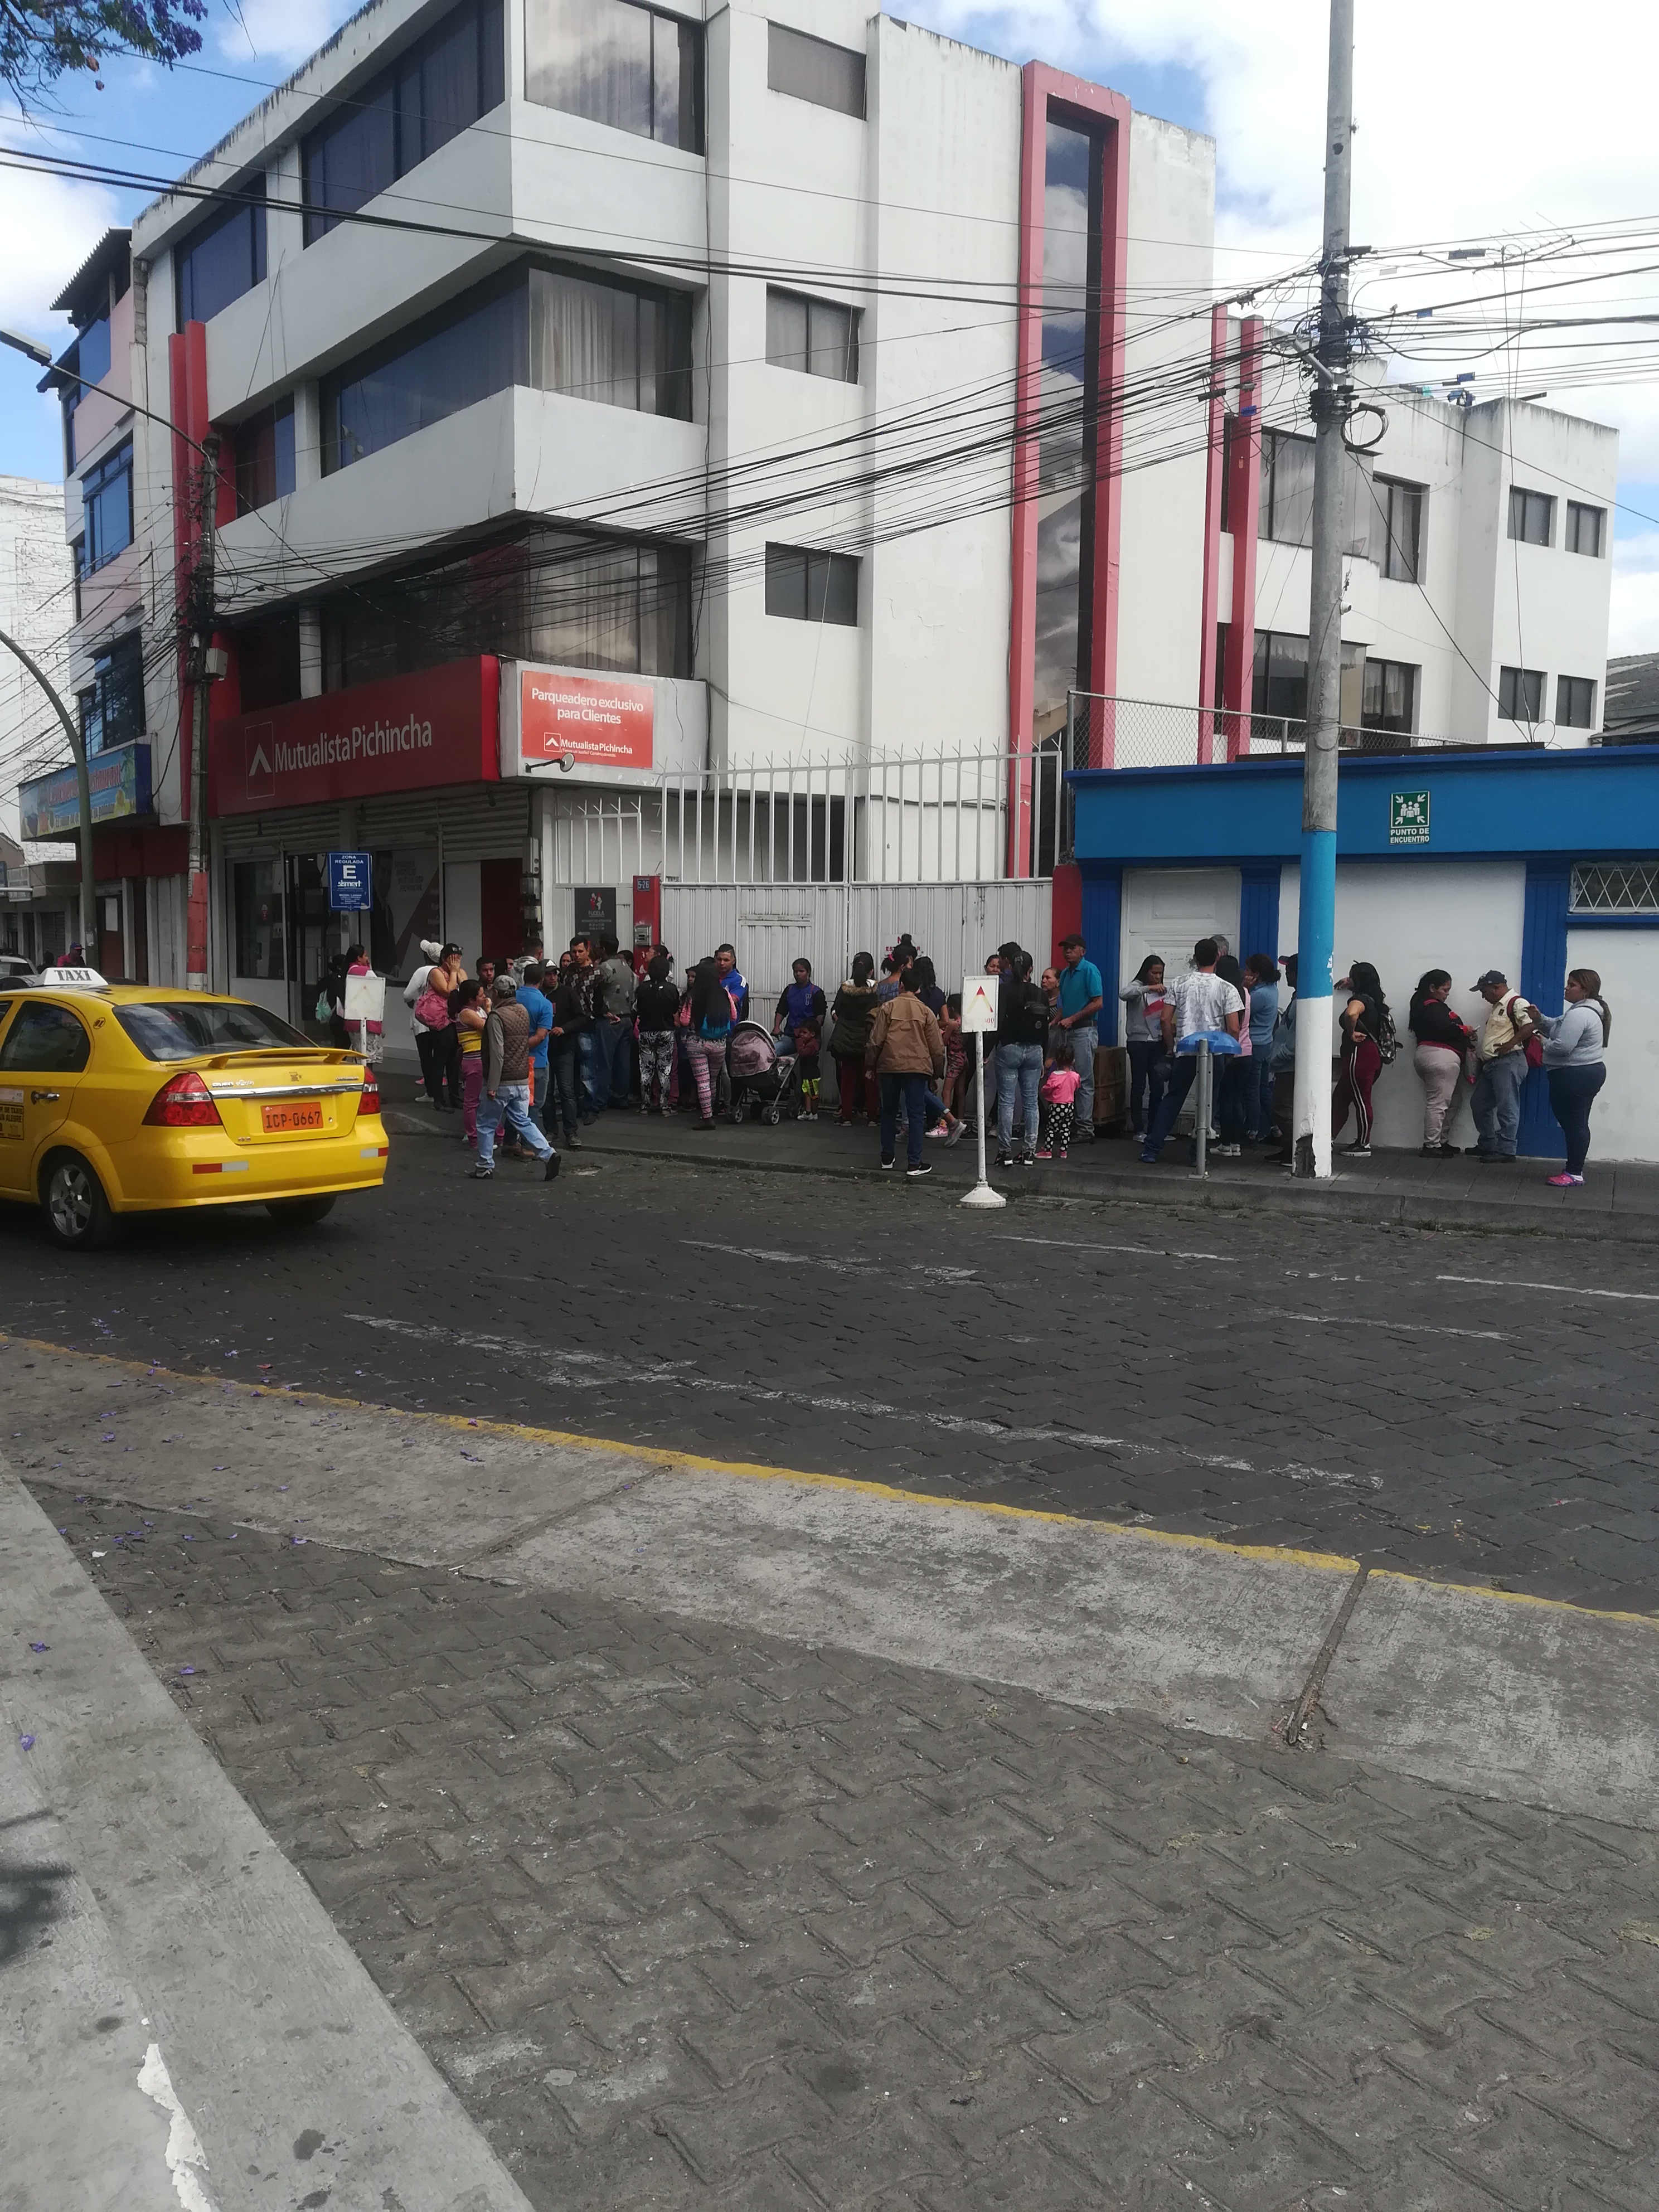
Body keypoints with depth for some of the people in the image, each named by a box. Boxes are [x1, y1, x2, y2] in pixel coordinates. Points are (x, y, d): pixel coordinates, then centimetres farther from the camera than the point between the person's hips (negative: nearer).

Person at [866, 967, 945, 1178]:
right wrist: (938, 1071, 15)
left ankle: (888, 1158, 22)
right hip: (917, 1067, -1)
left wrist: (870, 1065, 10)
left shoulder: (887, 1008, 0)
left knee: (889, 1112, 15)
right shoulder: (926, 1012, 1)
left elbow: (875, 1041, -1)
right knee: (916, 1115, 0)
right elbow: (937, 1047, 3)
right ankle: (914, 1164, -4)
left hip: (889, 1066, 1)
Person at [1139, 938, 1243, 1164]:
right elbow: (1234, 1028, -9)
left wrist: (1171, 1048, 14)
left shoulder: (1181, 983, 3)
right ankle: (1199, 1153, 10)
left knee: (1172, 1100, 8)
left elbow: (1166, 1020, 2)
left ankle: (1151, 1150, 3)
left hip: (1185, 1052, 2)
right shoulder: (1226, 988, -4)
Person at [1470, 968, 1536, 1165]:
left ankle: (1506, 1151, -7)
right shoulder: (1497, 1007, 23)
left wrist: (1510, 1044, -25)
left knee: (1507, 1108, -9)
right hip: (1491, 1063, 11)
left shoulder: (1517, 1003, -10)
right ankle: (1487, 1145, 25)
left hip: (1508, 1062, -11)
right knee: (1480, 1104, 15)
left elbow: (1531, 1026, -23)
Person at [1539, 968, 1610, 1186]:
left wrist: (1542, 1042, -7)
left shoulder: (1579, 1014, -20)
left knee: (1573, 1124, -7)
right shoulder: (1589, 1011, 17)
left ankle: (1574, 1174, -3)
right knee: (1577, 1124, 15)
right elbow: (1558, 1026, 23)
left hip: (1574, 1076, -11)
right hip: (1588, 1073, 11)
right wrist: (1540, 1018, 5)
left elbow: (1562, 1046, -26)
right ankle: (1575, 1169, 21)